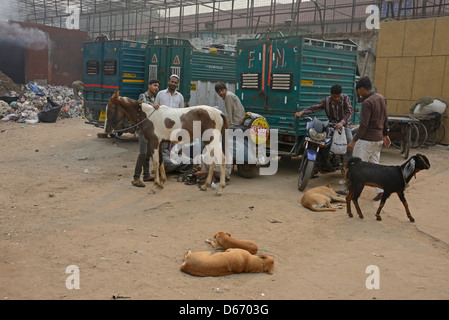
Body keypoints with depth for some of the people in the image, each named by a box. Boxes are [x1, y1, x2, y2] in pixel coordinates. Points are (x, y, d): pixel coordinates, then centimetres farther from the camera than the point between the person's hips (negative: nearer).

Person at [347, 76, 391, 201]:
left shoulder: (367, 103, -19)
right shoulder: (382, 99, 9)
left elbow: (364, 125, -22)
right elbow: (385, 119, 17)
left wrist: (354, 141, -18)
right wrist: (385, 134, 27)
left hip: (367, 139, -9)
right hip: (379, 139, 9)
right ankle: (380, 191, 10)